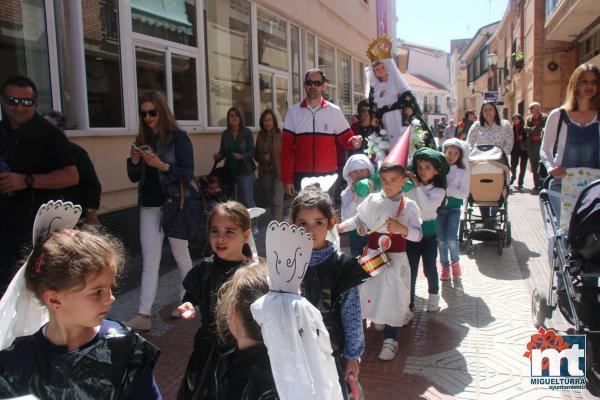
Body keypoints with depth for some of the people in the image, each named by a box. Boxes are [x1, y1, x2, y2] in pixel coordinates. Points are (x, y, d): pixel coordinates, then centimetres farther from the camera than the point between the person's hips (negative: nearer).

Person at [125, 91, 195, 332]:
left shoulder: (178, 137, -6)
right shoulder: (142, 139, 9)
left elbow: (188, 174, -13)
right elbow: (134, 178, 11)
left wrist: (161, 165, -25)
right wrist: (134, 161, -9)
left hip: (174, 204, -4)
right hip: (149, 206, 4)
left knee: (181, 256, 11)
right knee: (149, 262, 2)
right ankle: (144, 316, 2)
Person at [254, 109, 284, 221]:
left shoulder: (280, 135, -7)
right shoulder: (260, 136, 7)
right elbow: (256, 155, 15)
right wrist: (263, 157, -7)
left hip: (279, 172, -5)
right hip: (265, 173, 5)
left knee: (277, 201, -12)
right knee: (269, 201, 13)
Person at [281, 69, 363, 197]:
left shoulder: (334, 111, 4)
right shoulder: (293, 111, 5)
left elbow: (345, 138, 10)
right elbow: (287, 147, 3)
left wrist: (353, 142, -16)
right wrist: (287, 179, -1)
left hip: (328, 176, 0)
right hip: (301, 176, 1)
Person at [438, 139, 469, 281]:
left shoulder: (462, 171, -6)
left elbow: (464, 193, -11)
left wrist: (446, 189, -21)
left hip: (454, 209, -1)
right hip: (439, 208, 1)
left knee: (451, 239, -8)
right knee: (441, 240, 6)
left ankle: (455, 261, 21)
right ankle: (445, 265, 26)